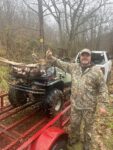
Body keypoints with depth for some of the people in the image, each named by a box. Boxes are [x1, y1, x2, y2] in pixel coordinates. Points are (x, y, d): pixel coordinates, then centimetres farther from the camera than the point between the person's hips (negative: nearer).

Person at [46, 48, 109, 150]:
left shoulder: (97, 71, -10)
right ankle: (74, 138, 51)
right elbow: (61, 64, 5)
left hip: (89, 106, -3)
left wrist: (102, 104, -13)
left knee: (88, 126, 17)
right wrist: (51, 58, -9)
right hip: (75, 104, 3)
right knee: (74, 123, 22)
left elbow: (103, 88, -8)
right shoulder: (74, 67, 0)